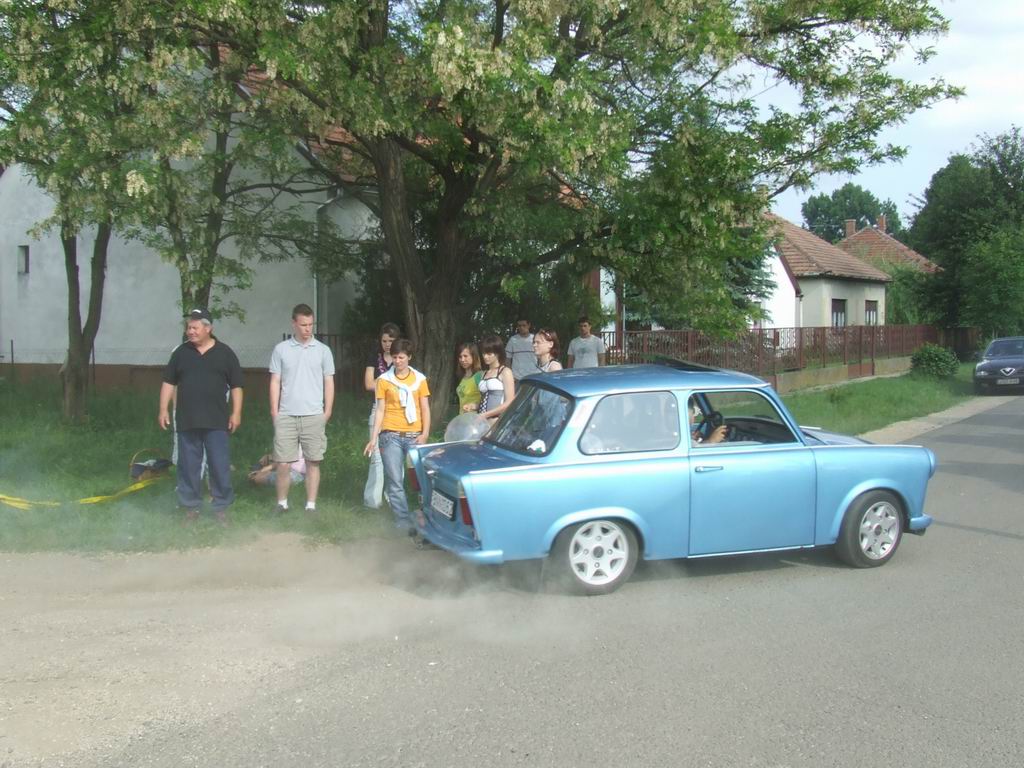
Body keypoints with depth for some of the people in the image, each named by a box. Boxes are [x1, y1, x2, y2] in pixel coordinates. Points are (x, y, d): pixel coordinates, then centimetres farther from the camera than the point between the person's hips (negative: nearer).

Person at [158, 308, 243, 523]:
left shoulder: (225, 353, 2)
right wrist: (164, 410, 3)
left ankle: (221, 506, 10)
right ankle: (191, 506, 17)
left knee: (220, 465, 0)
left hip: (216, 421, -2)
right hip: (187, 421, 2)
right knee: (188, 466, 7)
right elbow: (169, 382, 11)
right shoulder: (181, 353, 8)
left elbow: (236, 386, 3)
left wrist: (236, 413, -3)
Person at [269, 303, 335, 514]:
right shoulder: (281, 349, 5)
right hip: (286, 416, 0)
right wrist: (274, 412, 0)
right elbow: (275, 382, 6)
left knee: (313, 462, 3)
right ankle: (282, 503, 16)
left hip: (314, 416, 0)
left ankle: (311, 506, 10)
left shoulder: (323, 350, 5)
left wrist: (327, 411, 1)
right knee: (283, 463, 1)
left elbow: (329, 382, 7)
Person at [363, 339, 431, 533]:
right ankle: (403, 521, 0)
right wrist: (374, 438, 0)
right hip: (391, 436, 0)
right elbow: (380, 410, 6)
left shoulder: (419, 379, 8)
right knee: (395, 482, -3)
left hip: (414, 436, 0)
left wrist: (425, 434, -3)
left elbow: (425, 409, 9)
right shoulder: (384, 380, 6)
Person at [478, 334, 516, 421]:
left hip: (498, 419, -6)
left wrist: (486, 414, -14)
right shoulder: (484, 374, 18)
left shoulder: (505, 372, -2)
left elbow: (510, 403, -9)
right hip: (484, 420, 6)